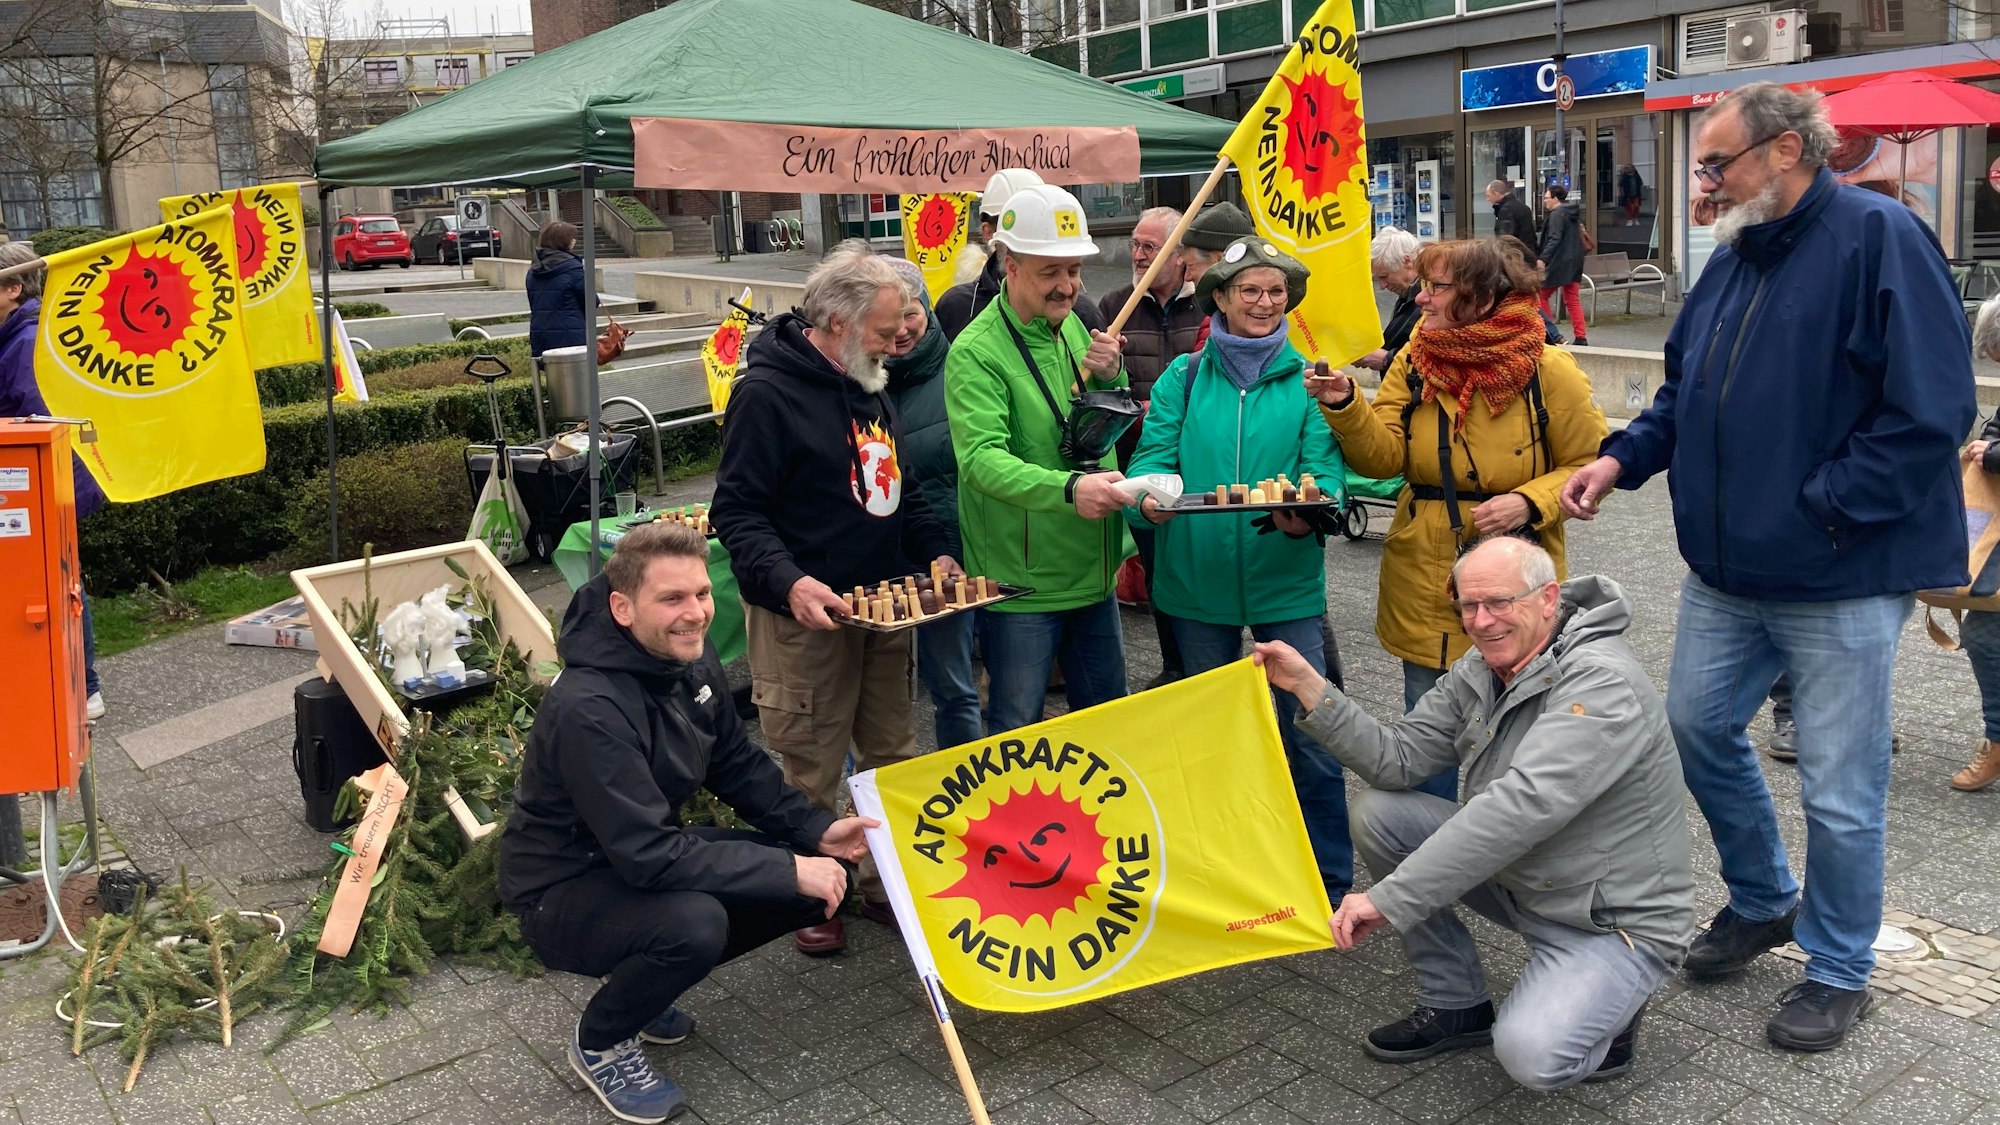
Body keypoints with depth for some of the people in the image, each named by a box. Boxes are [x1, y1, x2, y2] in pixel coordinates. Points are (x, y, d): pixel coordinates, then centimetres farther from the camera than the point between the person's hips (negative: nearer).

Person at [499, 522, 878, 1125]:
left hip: (648, 855, 8)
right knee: (695, 921, -37)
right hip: (562, 893, -8)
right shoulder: (588, 708, -32)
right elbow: (650, 856, -34)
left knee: (820, 878, -4)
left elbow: (738, 765, 7)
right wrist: (787, 869, -31)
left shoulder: (692, 659, -6)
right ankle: (598, 1043, -3)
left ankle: (644, 983, 13)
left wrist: (816, 830, -7)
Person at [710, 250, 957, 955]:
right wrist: (788, 582, -30)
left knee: (893, 758, 14)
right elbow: (737, 511, -16)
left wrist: (935, 552, 8)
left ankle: (886, 884, 30)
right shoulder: (766, 393, -14)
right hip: (807, 614, -8)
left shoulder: (869, 386, 12)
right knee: (811, 775, 2)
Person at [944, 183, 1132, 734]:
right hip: (1021, 583, -7)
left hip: (1094, 569, 7)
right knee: (1016, 730, 6)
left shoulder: (1073, 327, 7)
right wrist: (1068, 487, -44)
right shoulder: (976, 352, -16)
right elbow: (982, 458, -29)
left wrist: (1110, 378, -4)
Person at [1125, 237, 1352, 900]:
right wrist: (1149, 497, -24)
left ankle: (1332, 882, 17)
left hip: (1287, 583, -2)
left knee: (1310, 735, -3)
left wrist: (1307, 516, -27)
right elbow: (1155, 454, -2)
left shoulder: (1306, 380, 2)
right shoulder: (1183, 378, 4)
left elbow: (1325, 467, -6)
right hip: (1198, 580, 2)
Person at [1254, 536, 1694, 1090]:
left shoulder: (1602, 684, -26)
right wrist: (1307, 685, -14)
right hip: (1519, 879, 8)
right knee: (1376, 812, -6)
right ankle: (1456, 1004, 7)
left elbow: (1518, 809, -35)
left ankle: (1605, 1009, 7)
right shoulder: (1479, 672, 1)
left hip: (1617, 921, -7)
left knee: (1529, 1054, -31)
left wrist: (1388, 899, -36)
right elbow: (1398, 758, -4)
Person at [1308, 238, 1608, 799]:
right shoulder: (1414, 361, 1)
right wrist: (1344, 405, -23)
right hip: (1424, 585, 3)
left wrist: (1528, 502, -19)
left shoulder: (1547, 371, -9)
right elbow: (1382, 457, -7)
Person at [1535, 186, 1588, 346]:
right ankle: (1581, 337, 2)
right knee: (1573, 300, 7)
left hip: (1559, 263, -9)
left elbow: (1554, 239, -21)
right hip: (1575, 262, 9)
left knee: (1541, 296, 5)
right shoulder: (1573, 214, 16)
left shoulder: (1556, 215, -12)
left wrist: (1543, 258, -24)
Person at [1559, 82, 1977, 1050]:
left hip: (1841, 580, -8)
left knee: (1839, 788, 4)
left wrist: (1819, 510, -19)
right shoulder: (1731, 258, 10)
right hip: (1728, 570, 8)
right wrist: (1622, 457, 1)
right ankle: (1762, 901, 40)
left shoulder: (1877, 238, -14)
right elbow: (1686, 393, 18)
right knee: (1698, 726, 17)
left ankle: (1838, 970, 26)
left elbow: (1929, 412, -19)